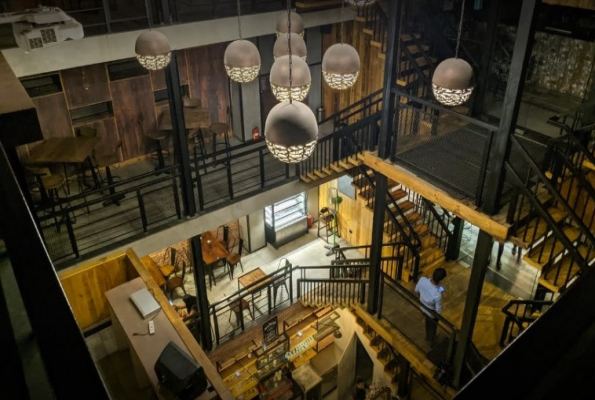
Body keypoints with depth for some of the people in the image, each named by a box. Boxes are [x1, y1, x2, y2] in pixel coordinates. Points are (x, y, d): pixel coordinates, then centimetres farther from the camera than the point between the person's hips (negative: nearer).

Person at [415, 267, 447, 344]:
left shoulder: (422, 279, -31)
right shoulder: (437, 295, -45)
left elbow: (416, 291, -8)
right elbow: (438, 311, -27)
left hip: (422, 308, 5)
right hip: (432, 314, -5)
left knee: (428, 323, 37)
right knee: (432, 327, 28)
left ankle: (428, 337, 65)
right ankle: (432, 342, 57)